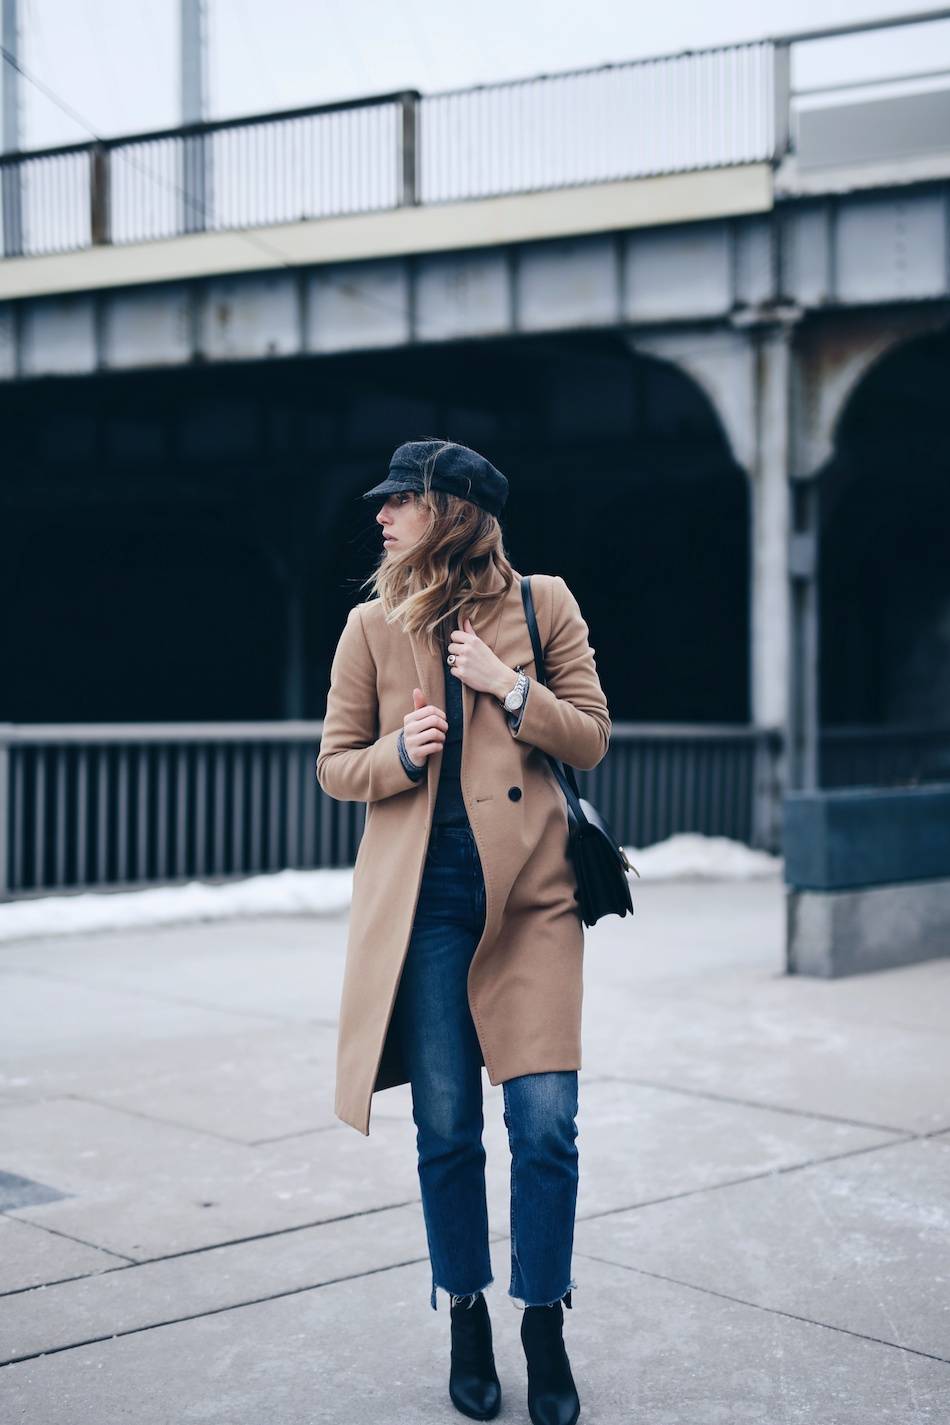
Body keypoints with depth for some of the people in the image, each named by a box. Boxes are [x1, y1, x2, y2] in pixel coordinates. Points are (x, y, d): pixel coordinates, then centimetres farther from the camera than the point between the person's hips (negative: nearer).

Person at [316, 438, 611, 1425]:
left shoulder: (543, 603, 4)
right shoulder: (373, 626, 7)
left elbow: (591, 738, 4)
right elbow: (334, 765, 10)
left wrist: (508, 688, -10)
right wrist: (400, 752, -10)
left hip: (530, 891, -1)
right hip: (423, 896, 1)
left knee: (545, 1122, -6)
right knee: (447, 1129, 5)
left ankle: (543, 1327, 13)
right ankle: (467, 1323, 23)